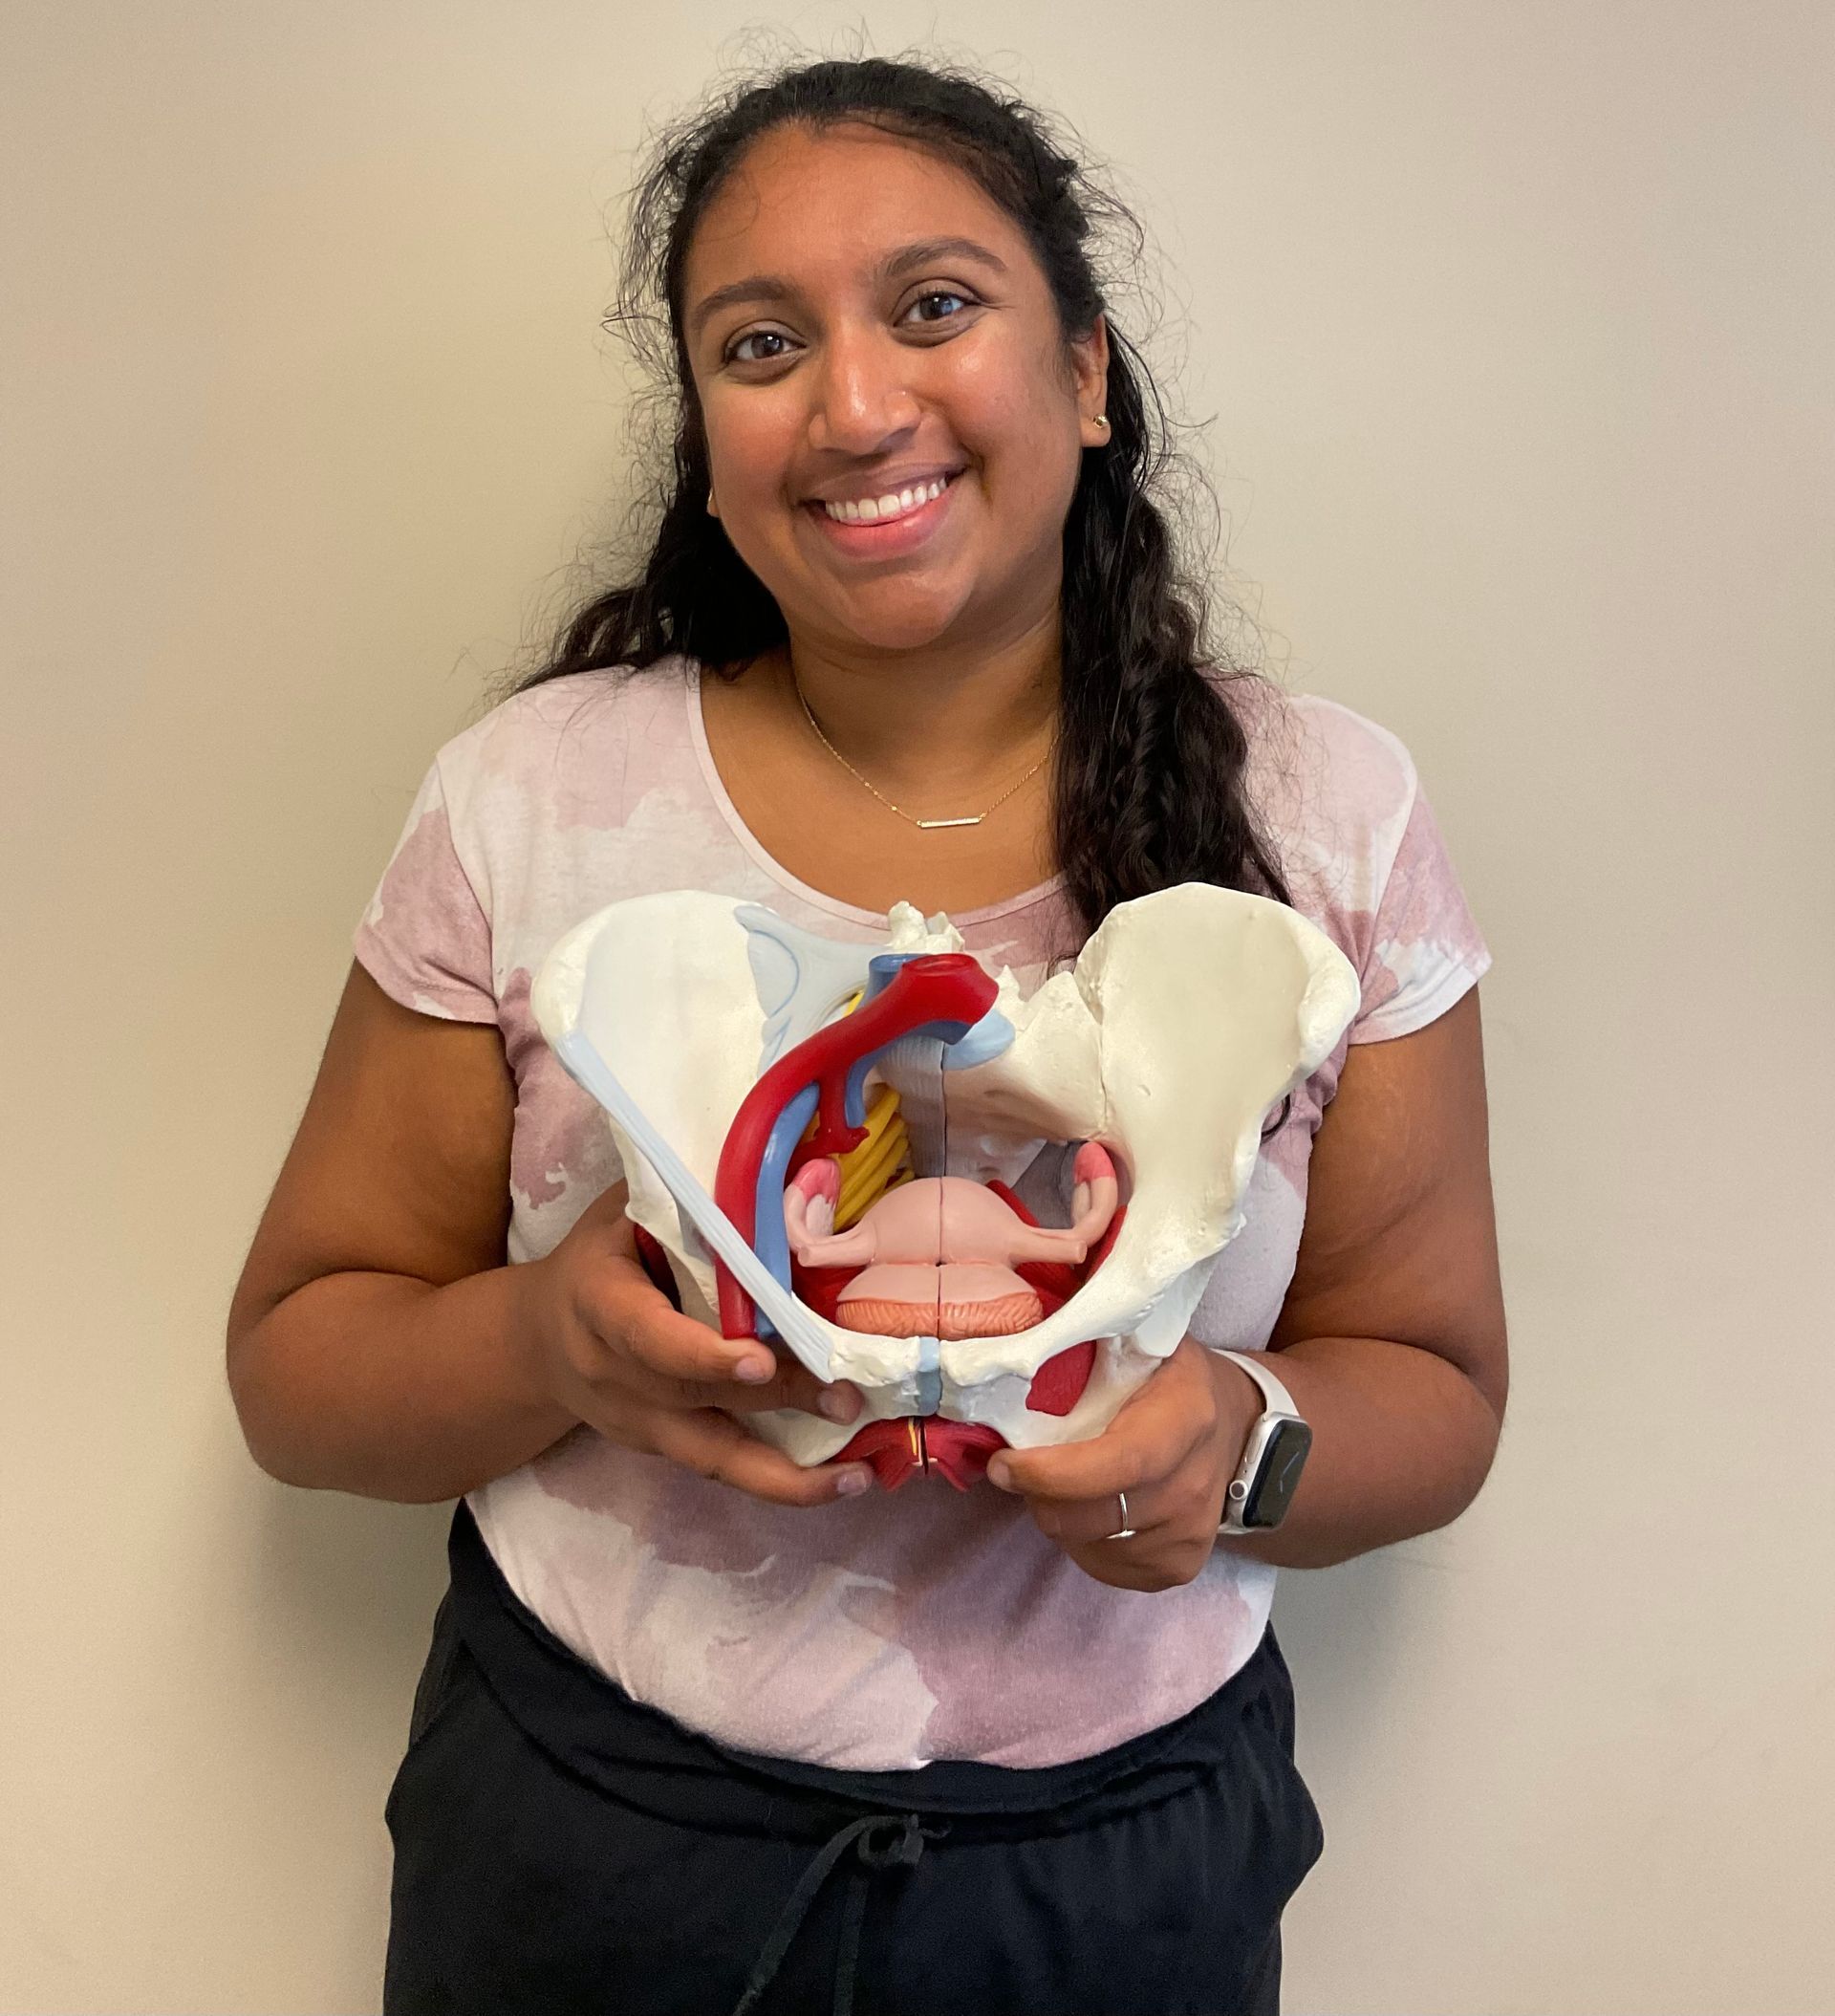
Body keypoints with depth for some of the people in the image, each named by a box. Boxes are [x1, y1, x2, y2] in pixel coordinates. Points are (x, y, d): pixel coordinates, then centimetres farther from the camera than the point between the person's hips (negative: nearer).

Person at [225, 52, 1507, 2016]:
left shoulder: (1326, 816, -9)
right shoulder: (528, 799, -10)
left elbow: (1432, 1390, -2)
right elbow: (294, 1361, -4)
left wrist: (1243, 1441, -24)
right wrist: (553, 1340, -24)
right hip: (583, 1842, 0)